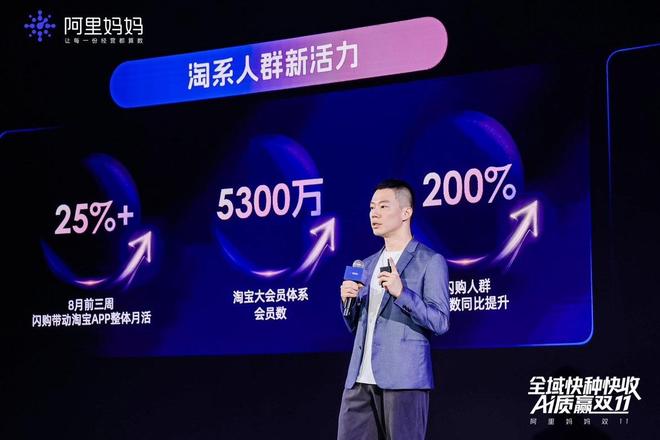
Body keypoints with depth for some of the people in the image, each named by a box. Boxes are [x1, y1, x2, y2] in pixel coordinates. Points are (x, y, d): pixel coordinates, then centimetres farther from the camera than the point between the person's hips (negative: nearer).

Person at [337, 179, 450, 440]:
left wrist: (402, 293, -19)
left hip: (403, 379, -6)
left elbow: (441, 322, -8)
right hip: (360, 379, 6)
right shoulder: (368, 264, 19)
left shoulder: (430, 262, -1)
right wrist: (348, 300, 3)